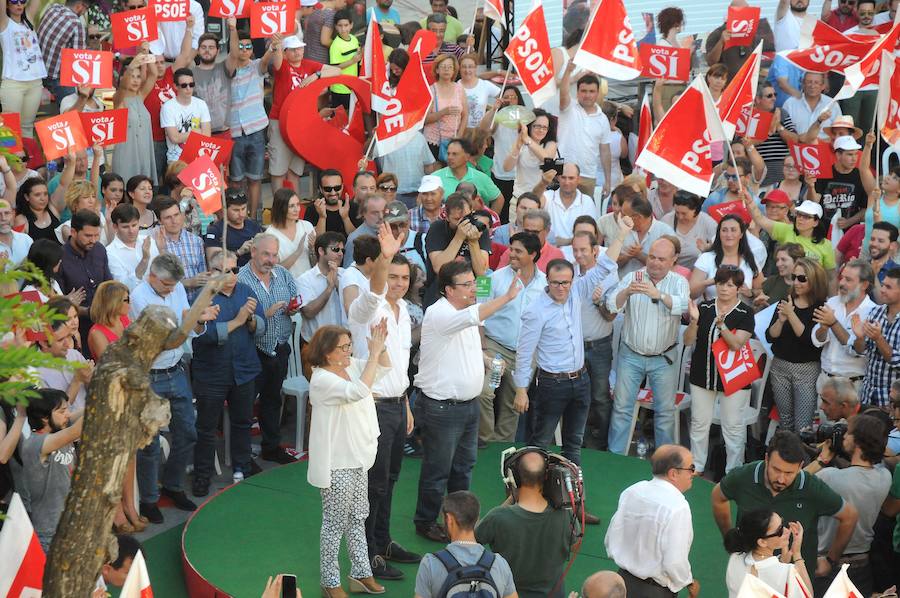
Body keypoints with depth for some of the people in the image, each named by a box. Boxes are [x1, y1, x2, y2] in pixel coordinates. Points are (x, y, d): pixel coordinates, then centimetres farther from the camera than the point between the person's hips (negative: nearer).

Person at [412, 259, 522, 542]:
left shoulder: (466, 310, 9)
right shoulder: (438, 314, -21)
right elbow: (472, 317, -40)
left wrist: (486, 359, 11)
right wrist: (508, 296, -42)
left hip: (468, 403, 9)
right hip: (442, 408, -9)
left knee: (464, 466, 19)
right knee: (437, 471, 4)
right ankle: (425, 521, 19)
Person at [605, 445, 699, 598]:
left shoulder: (630, 492, 0)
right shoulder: (678, 507, -20)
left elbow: (611, 541, 6)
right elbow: (674, 564, -21)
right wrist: (690, 584, -3)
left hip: (624, 581, 7)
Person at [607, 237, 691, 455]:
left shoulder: (679, 282, -3)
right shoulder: (632, 277, -2)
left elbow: (681, 306, -23)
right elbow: (612, 305, -14)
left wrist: (658, 294, -41)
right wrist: (627, 292, -36)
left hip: (664, 358, 0)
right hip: (631, 355, 0)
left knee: (665, 410, 7)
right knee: (621, 407, 4)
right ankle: (615, 455, 15)